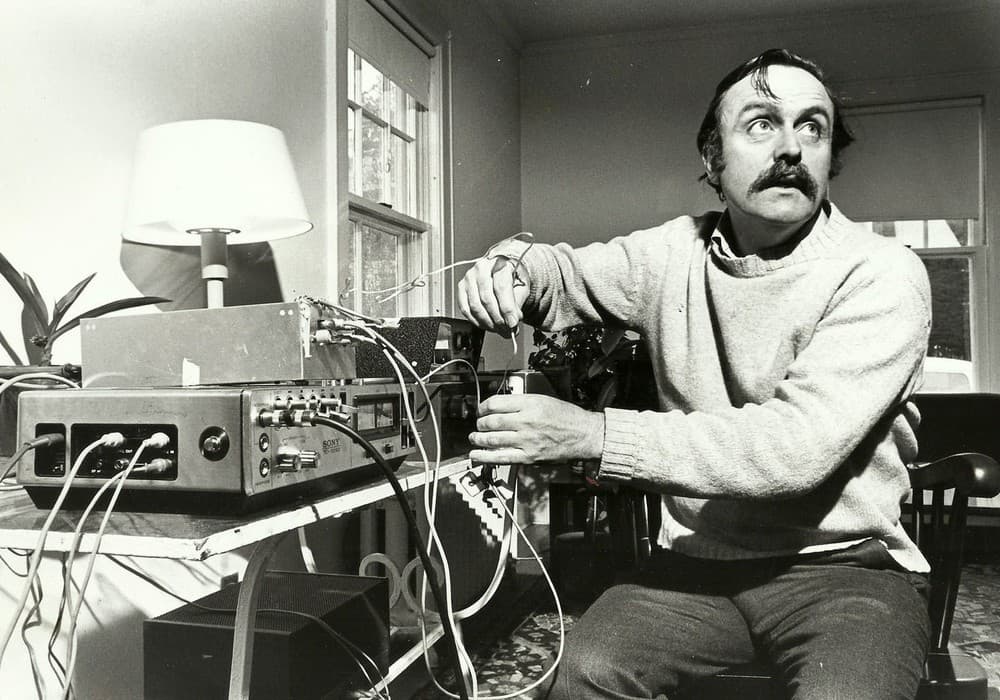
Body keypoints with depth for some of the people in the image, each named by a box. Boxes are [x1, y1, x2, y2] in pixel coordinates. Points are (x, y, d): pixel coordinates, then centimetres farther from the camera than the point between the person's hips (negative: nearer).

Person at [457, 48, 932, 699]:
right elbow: (565, 271, 17)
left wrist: (595, 433, -28)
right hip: (698, 559, 3)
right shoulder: (675, 252, 2)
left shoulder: (882, 275, -12)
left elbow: (798, 445, -23)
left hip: (846, 564, -2)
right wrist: (513, 267, -9)